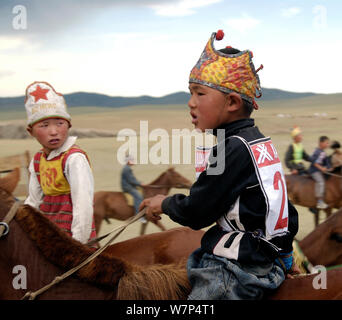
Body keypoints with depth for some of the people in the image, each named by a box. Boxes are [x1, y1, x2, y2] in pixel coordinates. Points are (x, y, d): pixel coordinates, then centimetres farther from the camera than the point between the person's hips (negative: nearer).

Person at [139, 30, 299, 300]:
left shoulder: (234, 148, -19)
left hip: (236, 274, -11)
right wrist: (283, 253, 31)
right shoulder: (262, 142, 11)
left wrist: (164, 204, 5)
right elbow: (288, 213, 19)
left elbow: (195, 213, -15)